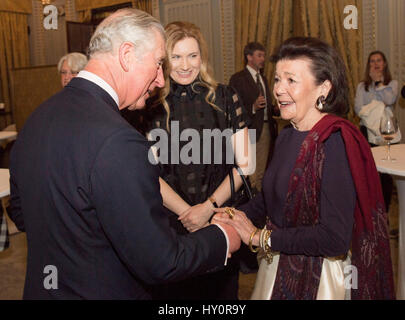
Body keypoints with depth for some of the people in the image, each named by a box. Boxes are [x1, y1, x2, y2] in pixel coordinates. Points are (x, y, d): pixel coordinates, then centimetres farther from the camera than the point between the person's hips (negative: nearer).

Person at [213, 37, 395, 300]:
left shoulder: (336, 142, -23)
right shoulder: (287, 135, 2)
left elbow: (335, 238, -28)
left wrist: (260, 236, -20)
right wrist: (241, 214, -4)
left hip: (318, 278, -7)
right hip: (280, 266, 7)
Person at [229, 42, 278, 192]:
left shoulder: (263, 78, 19)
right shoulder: (237, 79, -6)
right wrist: (254, 107, -25)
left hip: (266, 128, 7)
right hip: (250, 129, -7)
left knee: (261, 172, 13)